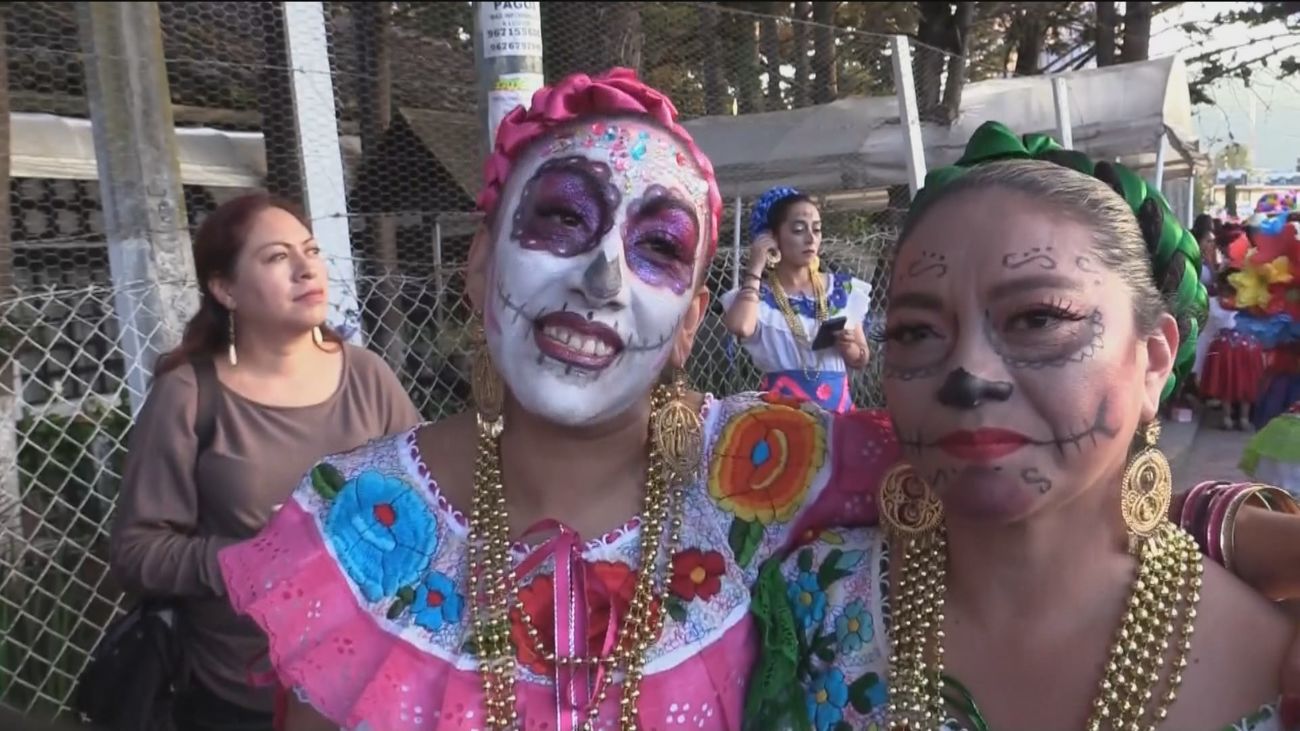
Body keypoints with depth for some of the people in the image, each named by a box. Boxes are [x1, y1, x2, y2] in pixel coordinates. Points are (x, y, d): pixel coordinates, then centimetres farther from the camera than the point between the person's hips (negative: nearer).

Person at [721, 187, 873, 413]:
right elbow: (740, 328, -23)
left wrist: (847, 346, -8)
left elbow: (861, 361, 15)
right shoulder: (759, 295, 0)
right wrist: (756, 268, -10)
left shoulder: (844, 289, 8)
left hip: (837, 403, 3)